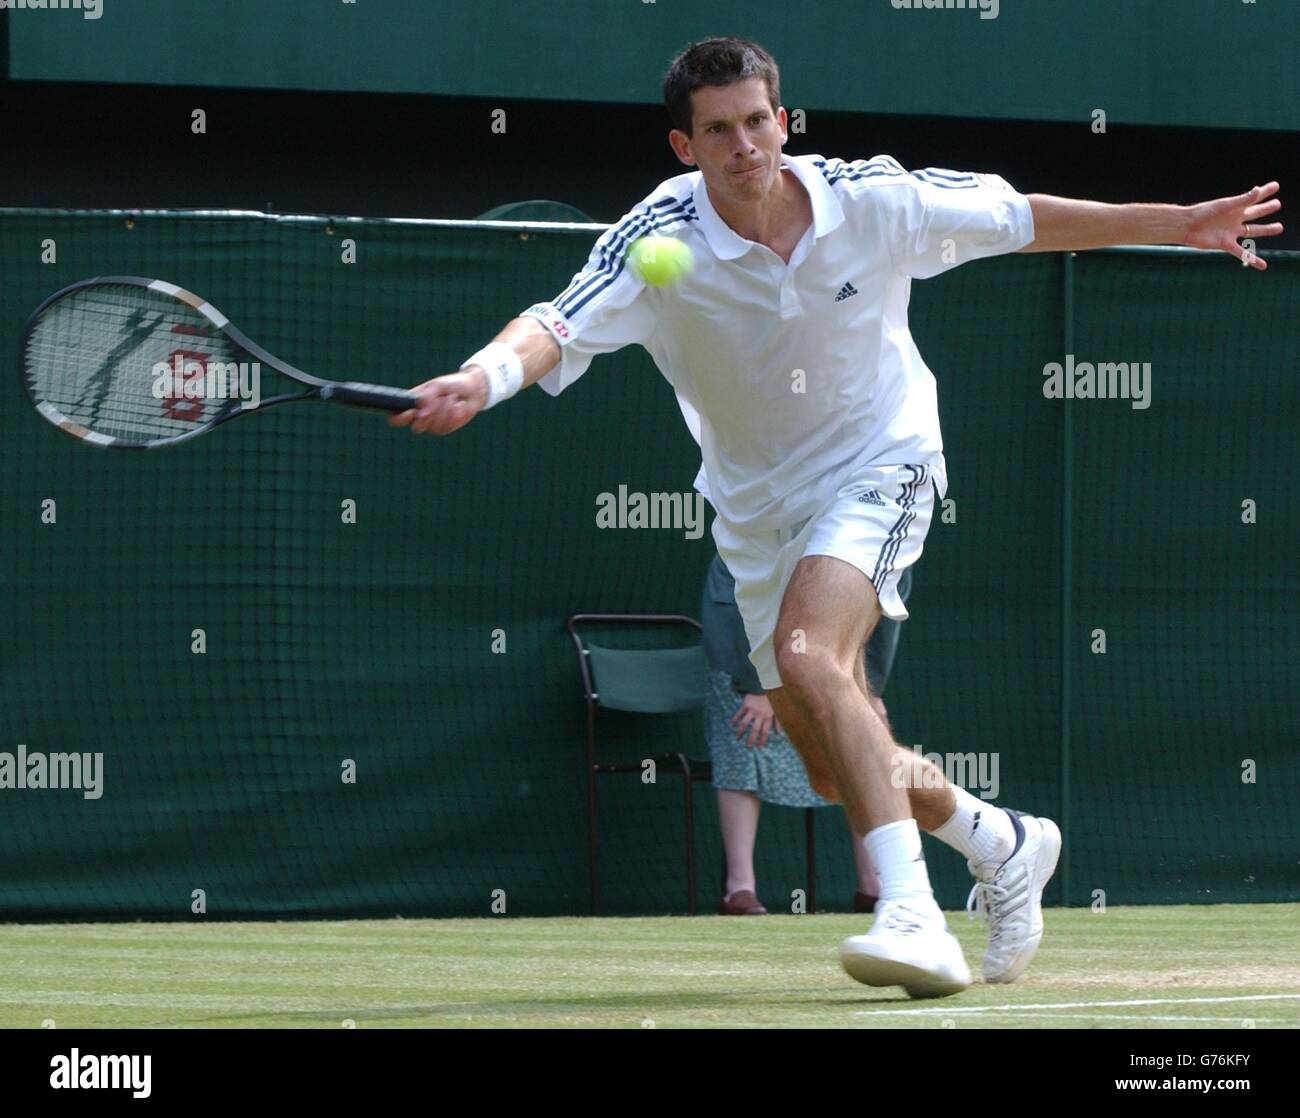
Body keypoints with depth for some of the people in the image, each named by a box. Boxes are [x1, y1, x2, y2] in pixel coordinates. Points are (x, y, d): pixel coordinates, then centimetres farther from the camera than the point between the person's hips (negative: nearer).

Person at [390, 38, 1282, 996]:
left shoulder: (874, 200, -16)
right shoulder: (659, 240, -19)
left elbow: (1017, 218, 0)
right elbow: (560, 326, -34)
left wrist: (1178, 224, 3)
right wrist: (483, 379, -56)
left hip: (878, 463, -3)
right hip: (759, 510, 4)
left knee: (808, 656, -32)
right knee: (840, 775, 8)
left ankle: (914, 917, -40)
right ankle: (1001, 843, 38)